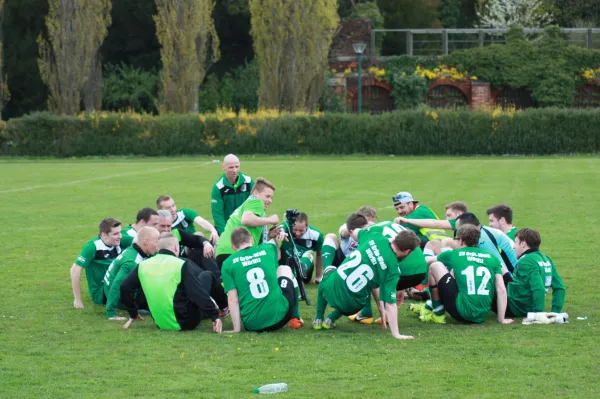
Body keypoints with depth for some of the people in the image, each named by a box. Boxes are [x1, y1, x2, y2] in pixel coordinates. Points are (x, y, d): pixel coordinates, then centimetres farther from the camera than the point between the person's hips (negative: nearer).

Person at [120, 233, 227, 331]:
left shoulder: (143, 265, -1)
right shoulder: (182, 265, -15)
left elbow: (125, 288, 2)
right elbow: (199, 294, -18)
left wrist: (133, 314, 14)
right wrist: (215, 316, -11)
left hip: (160, 323, 5)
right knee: (207, 276, 15)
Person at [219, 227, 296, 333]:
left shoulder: (228, 264, -1)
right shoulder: (267, 249, 5)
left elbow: (233, 299, -7)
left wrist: (236, 329, -4)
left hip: (253, 325, -1)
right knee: (284, 269, 27)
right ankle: (294, 318, 32)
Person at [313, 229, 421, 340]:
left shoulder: (374, 238, -8)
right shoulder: (393, 270, -18)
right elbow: (390, 304, -21)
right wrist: (396, 334, -20)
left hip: (332, 288, 1)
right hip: (351, 305, -1)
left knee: (330, 271, 40)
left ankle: (319, 318, 34)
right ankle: (331, 319, 18)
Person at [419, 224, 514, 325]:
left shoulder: (454, 254, 8)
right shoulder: (492, 257, 11)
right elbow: (501, 290, 3)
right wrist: (501, 319, 6)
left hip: (462, 312, -5)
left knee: (435, 266, 8)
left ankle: (438, 314, 14)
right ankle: (431, 306, 41)